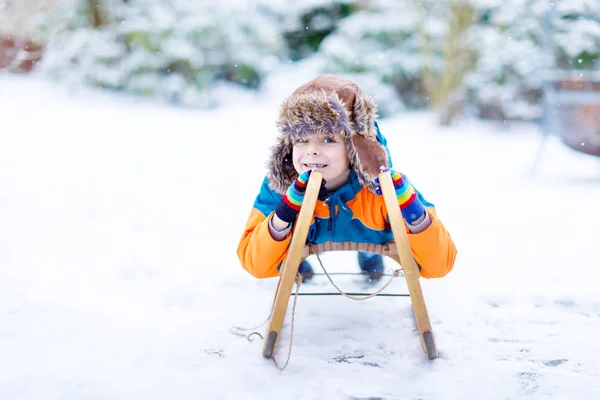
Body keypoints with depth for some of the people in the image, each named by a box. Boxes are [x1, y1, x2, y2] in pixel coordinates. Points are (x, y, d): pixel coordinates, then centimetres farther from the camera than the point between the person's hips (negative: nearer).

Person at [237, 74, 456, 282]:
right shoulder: (278, 185, -38)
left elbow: (439, 265, -43)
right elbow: (255, 264, -37)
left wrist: (411, 208, -61)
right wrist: (283, 215, -55)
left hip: (367, 240, -1)